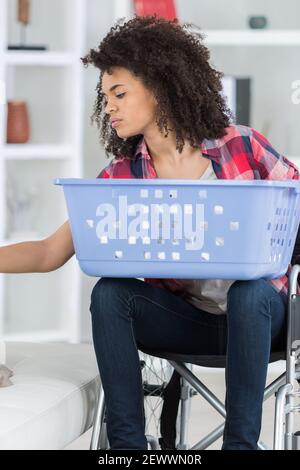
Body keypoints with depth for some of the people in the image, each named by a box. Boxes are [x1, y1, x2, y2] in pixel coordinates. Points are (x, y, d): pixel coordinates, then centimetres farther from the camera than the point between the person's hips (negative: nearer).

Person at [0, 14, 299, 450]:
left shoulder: (241, 145, -8)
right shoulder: (120, 177, -2)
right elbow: (49, 254, -4)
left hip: (258, 309, -2)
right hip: (185, 316, 2)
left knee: (248, 292, -35)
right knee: (109, 293, -23)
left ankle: (241, 441, -29)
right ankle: (127, 442, -22)